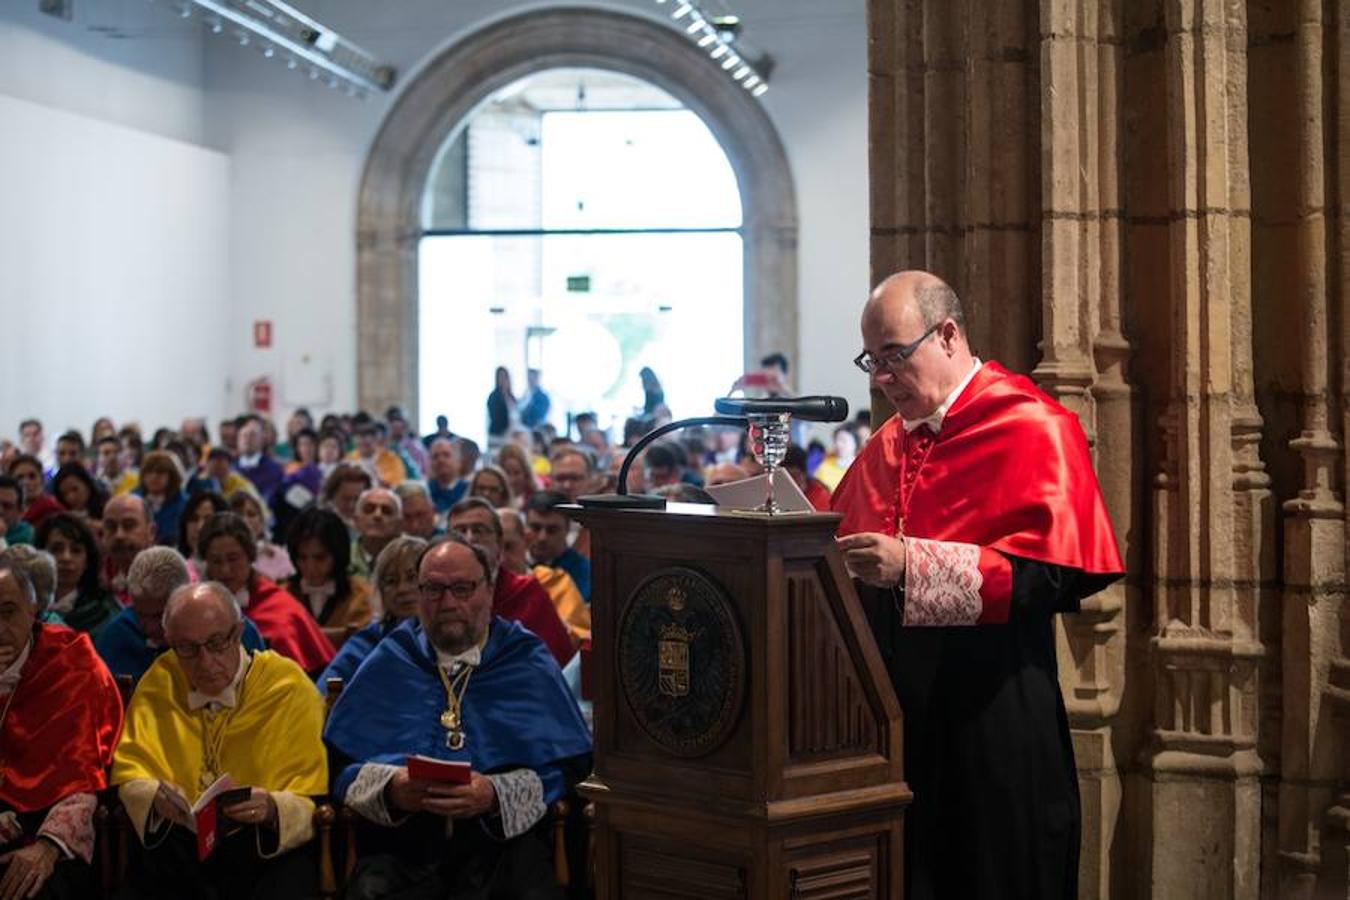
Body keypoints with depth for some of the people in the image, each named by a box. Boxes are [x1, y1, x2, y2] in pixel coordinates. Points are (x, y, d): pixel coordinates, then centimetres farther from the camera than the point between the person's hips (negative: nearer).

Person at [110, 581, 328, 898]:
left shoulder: (288, 687, -5)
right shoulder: (159, 683, 3)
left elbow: (310, 801, -6)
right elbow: (130, 770, 5)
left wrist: (273, 809, -27)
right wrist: (155, 795, -17)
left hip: (266, 844, -2)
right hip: (173, 841, 2)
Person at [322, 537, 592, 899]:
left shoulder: (528, 664, 12)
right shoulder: (387, 663, 16)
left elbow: (566, 768, 3)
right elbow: (338, 764, 10)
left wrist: (496, 795, -15)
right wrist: (389, 788, -11)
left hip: (505, 839, 0)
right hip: (399, 846, 1)